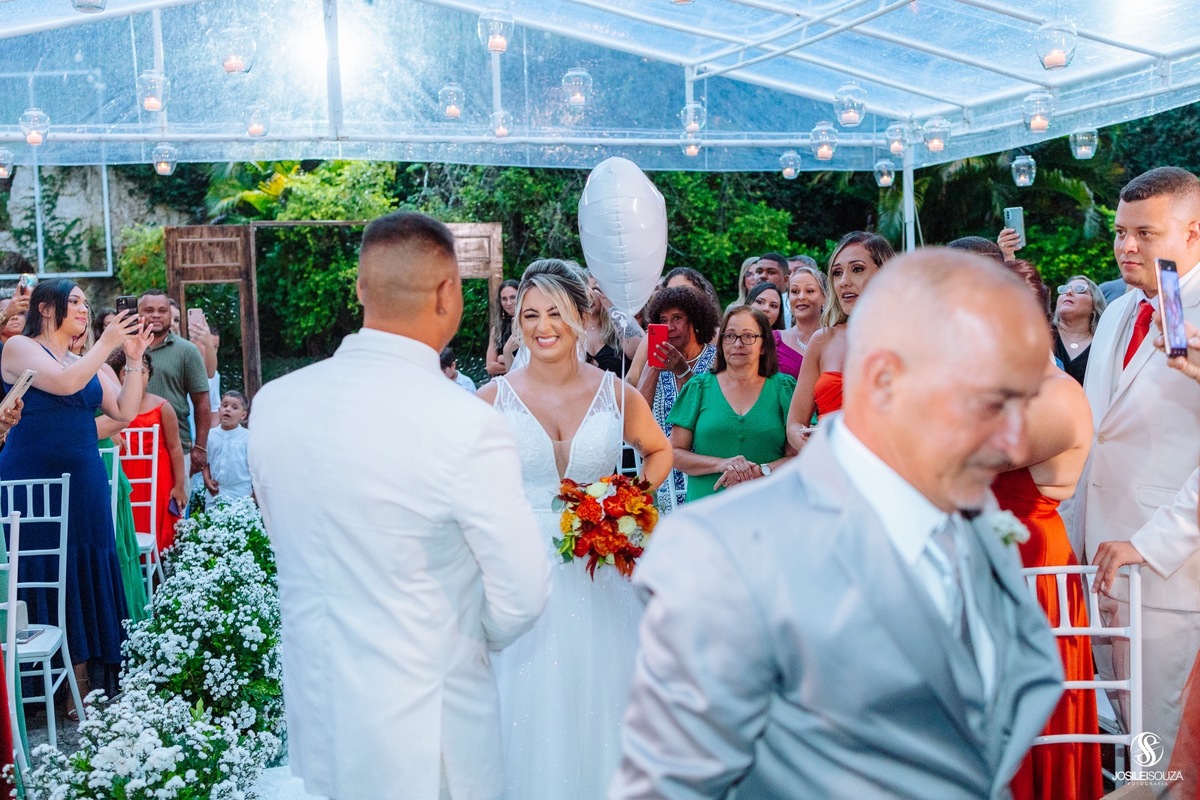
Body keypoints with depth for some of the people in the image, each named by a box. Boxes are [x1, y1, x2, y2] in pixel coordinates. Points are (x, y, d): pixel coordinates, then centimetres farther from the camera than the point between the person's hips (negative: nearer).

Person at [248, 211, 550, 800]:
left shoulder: (272, 403, -7)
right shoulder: (466, 426, -24)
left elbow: (288, 544, 6)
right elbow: (522, 595, -17)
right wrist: (470, 641, 4)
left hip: (318, 720, 5)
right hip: (423, 728, -5)